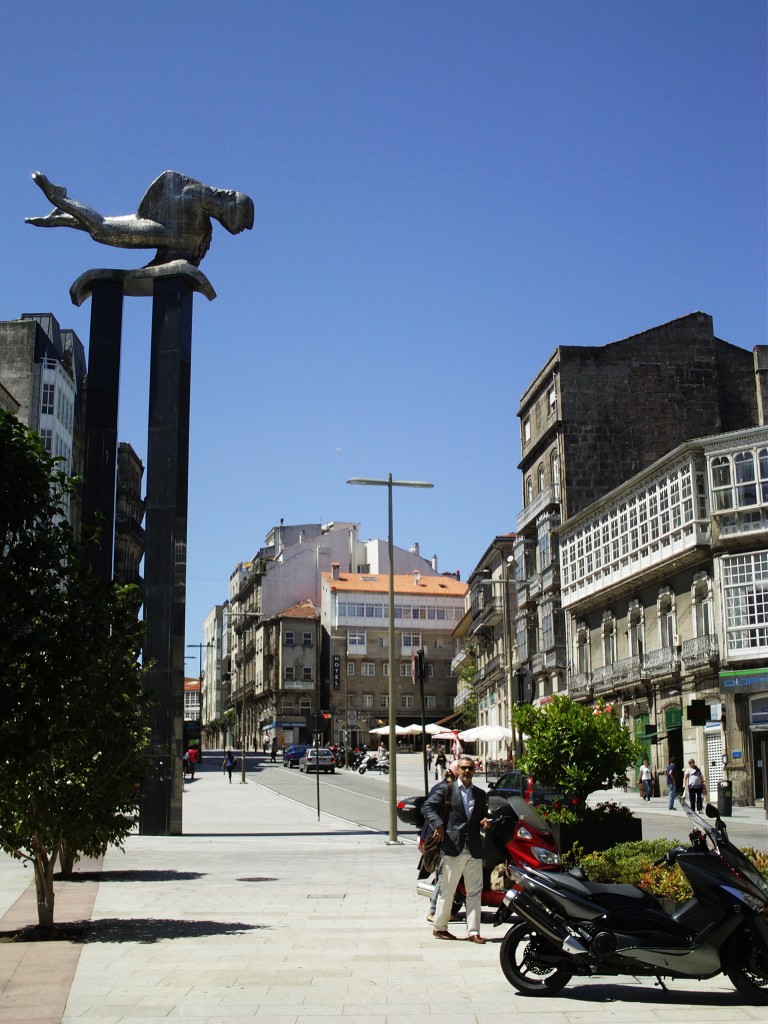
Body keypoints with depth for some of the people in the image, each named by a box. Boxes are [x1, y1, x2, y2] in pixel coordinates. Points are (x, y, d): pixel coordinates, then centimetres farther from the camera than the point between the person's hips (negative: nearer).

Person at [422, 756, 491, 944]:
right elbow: (427, 806, 0)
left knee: (475, 892, 3)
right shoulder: (446, 790, 1)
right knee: (447, 891, 2)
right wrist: (438, 824, -14)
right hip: (453, 847, -5)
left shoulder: (480, 794, 16)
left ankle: (473, 932, 8)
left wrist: (486, 822, 2)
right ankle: (439, 927, 15)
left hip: (475, 849, 5)